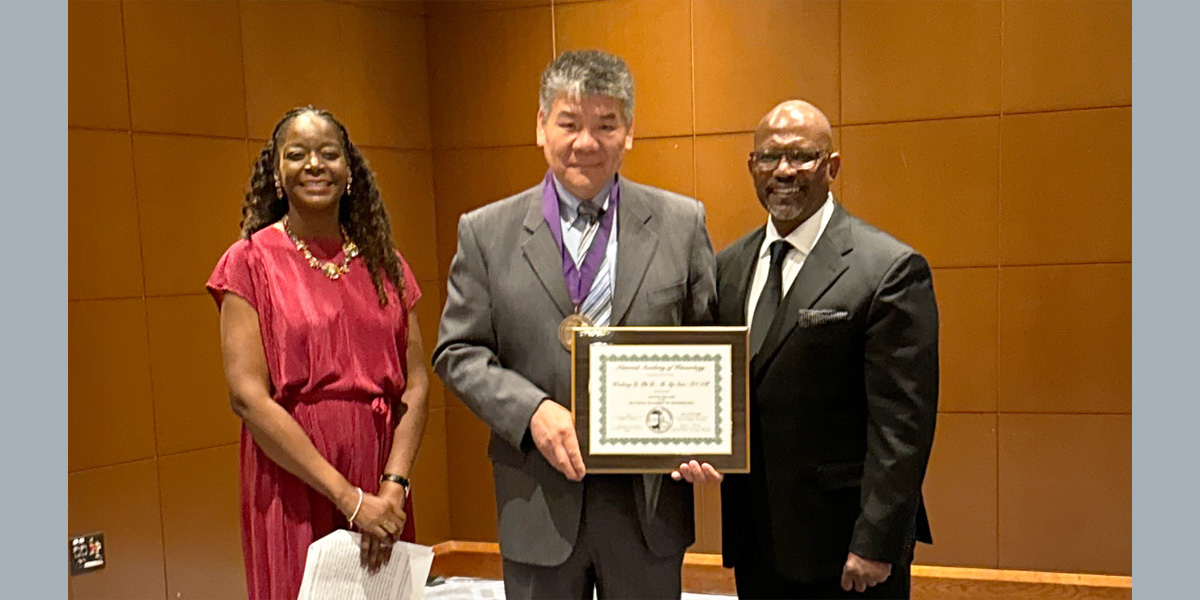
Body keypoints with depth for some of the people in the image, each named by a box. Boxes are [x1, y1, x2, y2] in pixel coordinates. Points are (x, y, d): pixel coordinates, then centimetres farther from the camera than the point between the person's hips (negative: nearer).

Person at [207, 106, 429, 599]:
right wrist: (349, 497, -16)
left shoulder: (383, 263, 7)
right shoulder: (251, 262, -3)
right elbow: (247, 396, -11)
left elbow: (416, 383, 4)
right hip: (292, 487, -3)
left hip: (381, 492, 3)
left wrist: (394, 484, -11)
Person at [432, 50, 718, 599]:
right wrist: (533, 410, -16)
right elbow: (458, 352, 0)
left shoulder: (681, 223, 1)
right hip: (537, 508, 0)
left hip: (650, 500, 1)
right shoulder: (486, 232, 0)